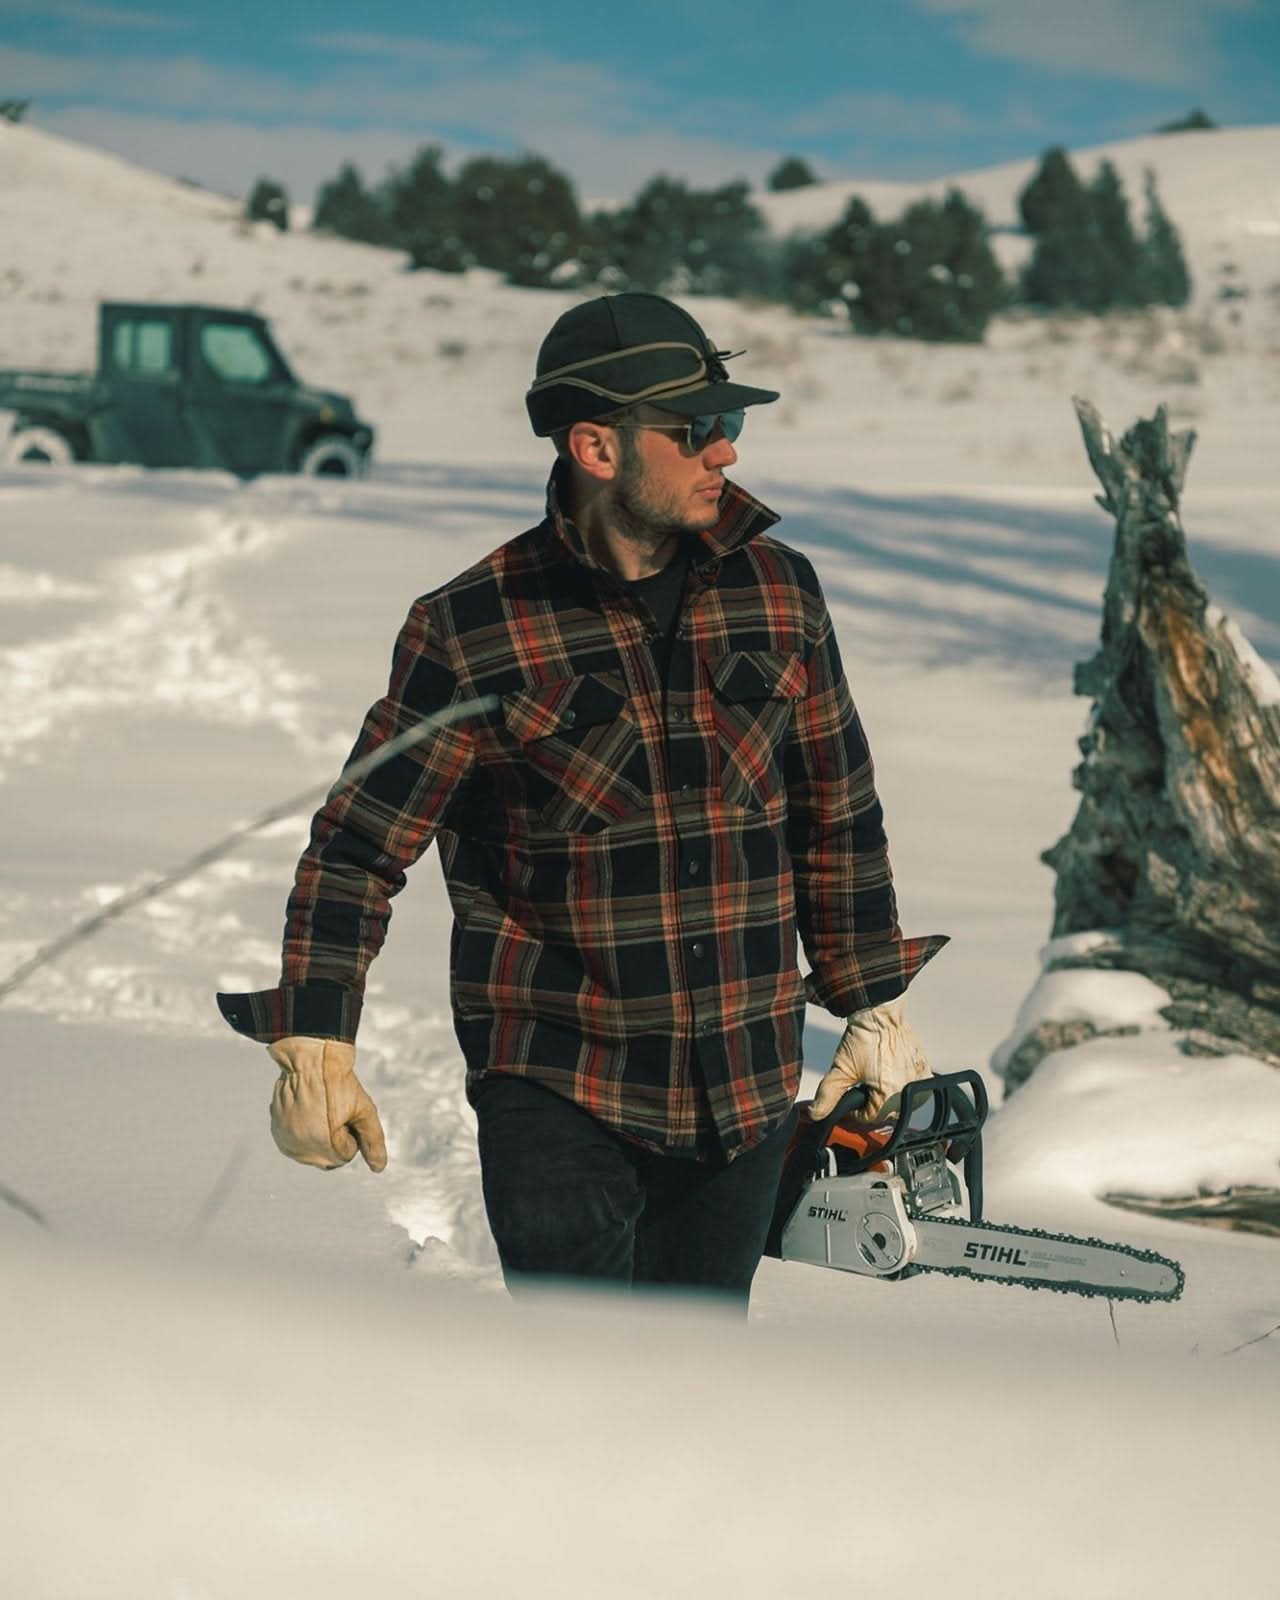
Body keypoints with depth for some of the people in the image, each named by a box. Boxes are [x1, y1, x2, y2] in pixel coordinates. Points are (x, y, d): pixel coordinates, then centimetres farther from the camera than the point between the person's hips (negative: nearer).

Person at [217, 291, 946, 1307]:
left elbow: (839, 814, 12)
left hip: (745, 1091, 4)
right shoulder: (471, 631, -9)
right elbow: (358, 849, -6)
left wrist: (878, 1006, 14)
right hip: (555, 1081, -4)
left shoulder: (777, 592, 3)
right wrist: (314, 1041, -15)